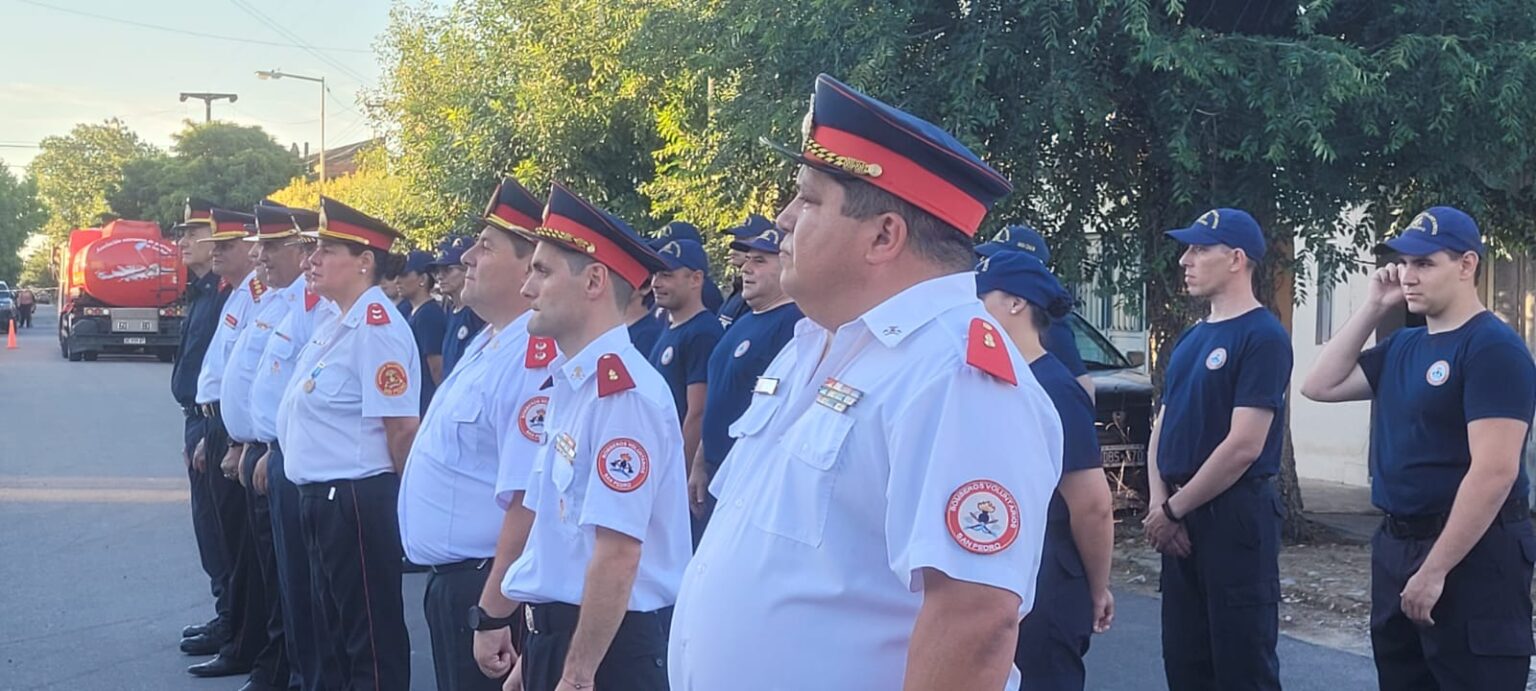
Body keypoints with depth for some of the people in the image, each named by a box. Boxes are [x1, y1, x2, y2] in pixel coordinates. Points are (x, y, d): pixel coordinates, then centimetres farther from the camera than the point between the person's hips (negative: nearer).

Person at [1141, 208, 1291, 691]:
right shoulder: (1190, 338, 15)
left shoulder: (1262, 336, -11)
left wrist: (1173, 509, -12)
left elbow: (1244, 445, -18)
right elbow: (1162, 428, 15)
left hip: (1234, 518, -8)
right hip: (1181, 524, 8)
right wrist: (1159, 504, -2)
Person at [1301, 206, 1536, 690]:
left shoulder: (1493, 348, -15)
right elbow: (1320, 386, 12)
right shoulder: (1402, 346, 11)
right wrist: (1373, 308, 6)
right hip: (1395, 547, 9)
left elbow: (1494, 472, -22)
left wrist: (1434, 569, -23)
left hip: (1471, 554, -9)